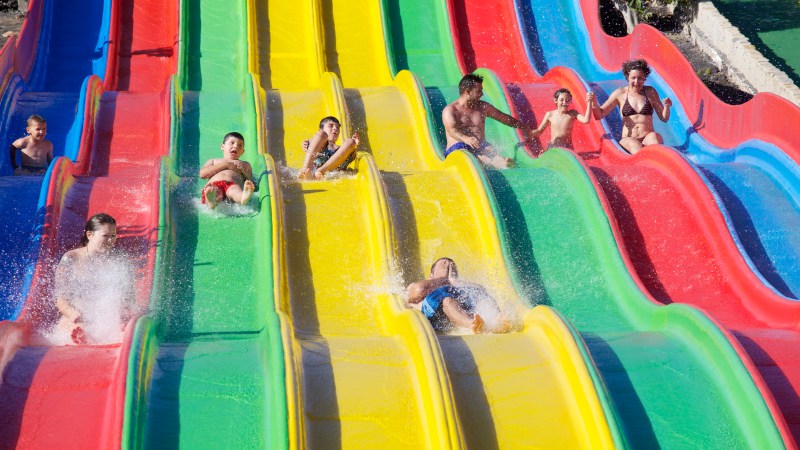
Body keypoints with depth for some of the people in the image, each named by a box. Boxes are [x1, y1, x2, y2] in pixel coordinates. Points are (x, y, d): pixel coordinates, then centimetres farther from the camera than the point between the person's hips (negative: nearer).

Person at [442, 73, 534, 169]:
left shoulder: (483, 107, 21)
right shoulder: (449, 110, 2)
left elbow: (505, 118, 31)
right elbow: (452, 130, -17)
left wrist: (525, 128, 38)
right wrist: (466, 139, -39)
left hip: (481, 146, 4)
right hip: (458, 147, -3)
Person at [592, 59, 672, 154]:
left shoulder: (650, 92, 13)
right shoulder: (620, 93, 9)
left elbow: (664, 118, 16)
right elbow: (600, 115, 9)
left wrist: (666, 107, -6)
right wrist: (594, 103, -12)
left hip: (648, 138, 1)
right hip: (628, 139, -1)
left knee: (653, 136, -36)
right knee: (634, 144, -38)